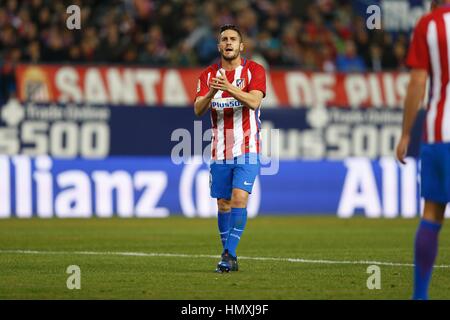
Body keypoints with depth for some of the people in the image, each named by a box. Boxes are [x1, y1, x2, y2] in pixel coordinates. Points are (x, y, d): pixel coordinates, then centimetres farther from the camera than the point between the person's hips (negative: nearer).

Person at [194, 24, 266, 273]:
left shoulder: (254, 70, -2)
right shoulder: (208, 75, 7)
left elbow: (254, 102, -18)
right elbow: (198, 110, -4)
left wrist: (229, 88, -33)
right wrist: (210, 94, -25)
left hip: (246, 149, -4)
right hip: (220, 151, 4)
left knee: (239, 198, -17)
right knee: (223, 203, 6)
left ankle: (229, 253, -18)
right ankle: (229, 257, 15)